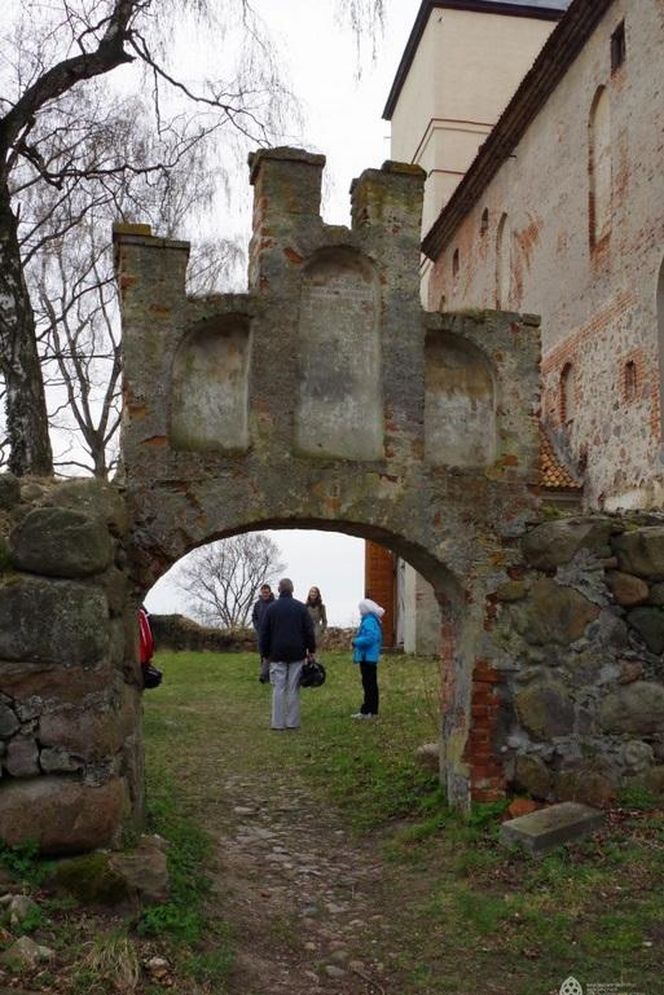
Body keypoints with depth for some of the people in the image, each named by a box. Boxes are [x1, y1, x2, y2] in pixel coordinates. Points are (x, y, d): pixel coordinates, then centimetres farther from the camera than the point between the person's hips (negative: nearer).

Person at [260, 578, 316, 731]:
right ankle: (293, 722, 7)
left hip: (277, 655, 0)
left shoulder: (271, 608, 1)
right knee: (294, 688, 4)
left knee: (278, 688, 2)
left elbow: (264, 632, 5)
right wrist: (311, 649, 9)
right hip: (297, 654, 0)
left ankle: (278, 722, 2)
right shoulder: (301, 607, -1)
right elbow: (309, 630, 1)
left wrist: (265, 653, 13)